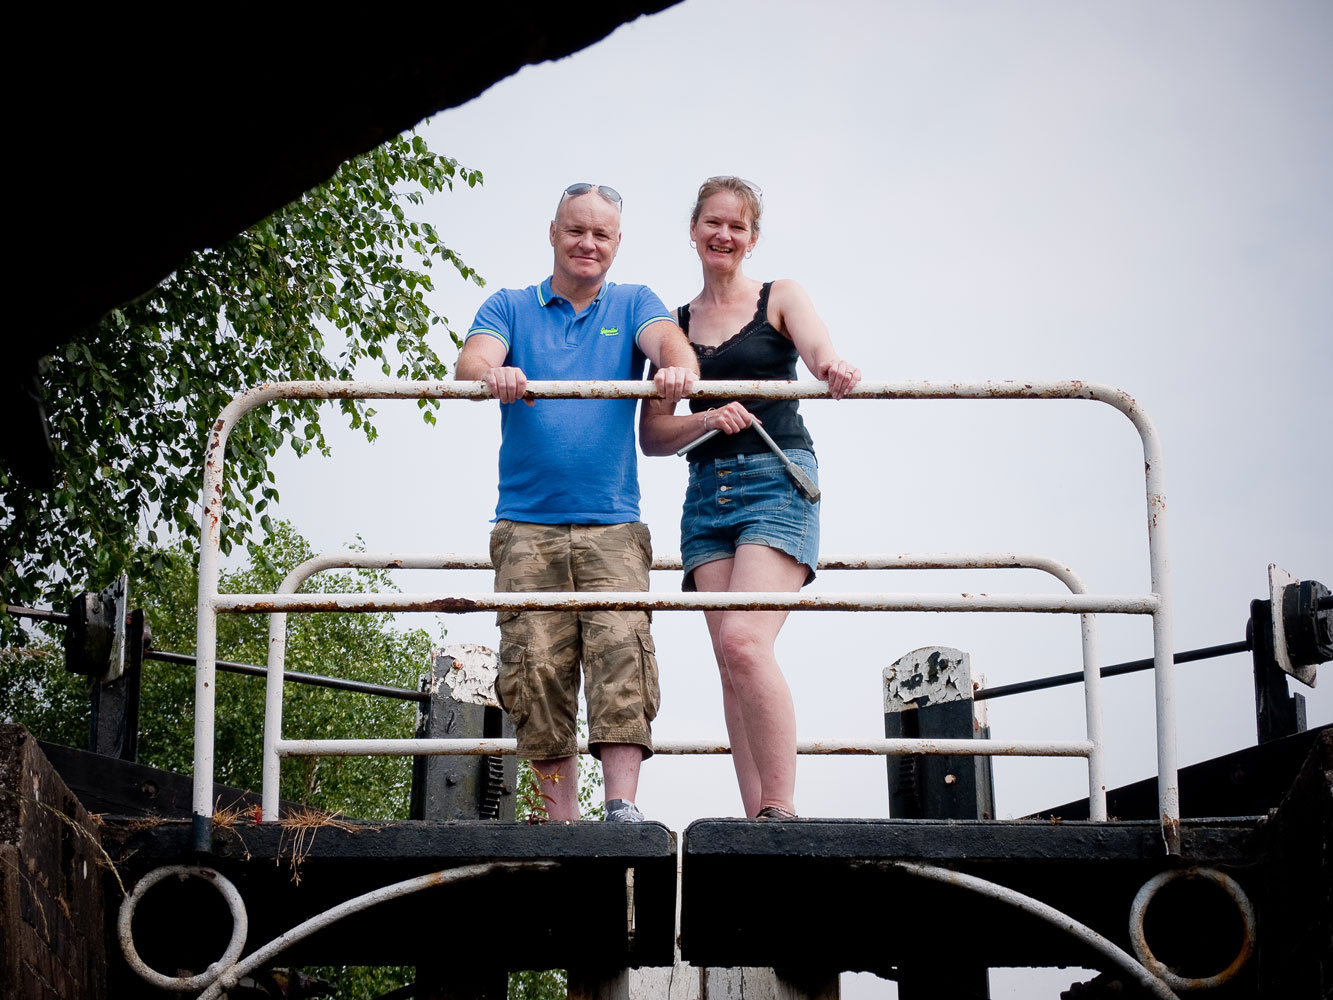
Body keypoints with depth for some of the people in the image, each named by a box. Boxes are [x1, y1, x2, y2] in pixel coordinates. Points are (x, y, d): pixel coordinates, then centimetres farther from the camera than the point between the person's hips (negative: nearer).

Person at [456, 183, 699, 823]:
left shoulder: (633, 304, 15)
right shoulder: (511, 307, 14)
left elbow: (668, 339, -7)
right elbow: (471, 361, -6)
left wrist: (679, 366, -33)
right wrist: (493, 372, -32)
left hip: (612, 525, 0)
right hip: (527, 525, 0)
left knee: (621, 650, -17)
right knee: (537, 667, -6)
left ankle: (623, 808, -22)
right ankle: (562, 821, -1)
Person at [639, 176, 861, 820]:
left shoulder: (780, 299, 9)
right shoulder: (675, 324, 17)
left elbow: (819, 350, -12)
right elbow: (653, 436, 12)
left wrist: (835, 371, -36)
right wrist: (708, 420, -8)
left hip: (778, 480, -4)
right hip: (707, 493, 4)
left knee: (743, 638, -23)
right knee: (731, 661, -5)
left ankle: (782, 810, -20)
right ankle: (756, 818, -7)